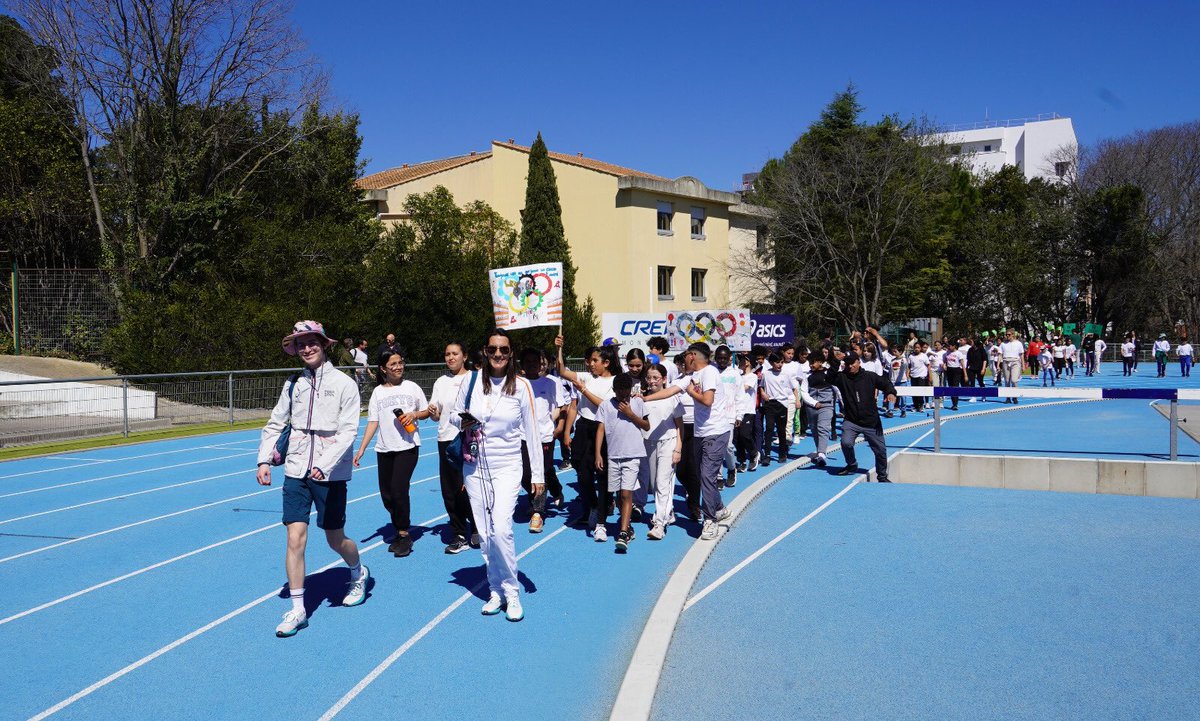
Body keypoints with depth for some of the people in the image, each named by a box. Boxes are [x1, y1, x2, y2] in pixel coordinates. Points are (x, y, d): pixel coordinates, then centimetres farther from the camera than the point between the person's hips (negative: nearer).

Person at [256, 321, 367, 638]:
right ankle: (297, 609, 8)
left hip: (330, 473, -3)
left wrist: (325, 465, -22)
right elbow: (275, 423, 13)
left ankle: (358, 574, 39)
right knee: (295, 539, -3)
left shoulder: (344, 383, -6)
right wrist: (264, 459, 2)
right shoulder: (293, 384, 7)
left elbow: (348, 431, -13)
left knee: (335, 540, 7)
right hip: (296, 470, 3)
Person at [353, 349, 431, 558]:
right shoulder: (377, 392, 6)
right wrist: (361, 449, -2)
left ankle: (404, 535, 0)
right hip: (384, 449, 3)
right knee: (386, 495, 5)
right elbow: (373, 422, 5)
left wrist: (414, 415, -12)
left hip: (408, 447, -3)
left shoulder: (412, 387, 2)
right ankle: (399, 531, 25)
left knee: (399, 489, -13)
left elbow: (426, 411, 9)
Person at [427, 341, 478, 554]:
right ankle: (459, 535, 19)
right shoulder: (440, 382, 13)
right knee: (449, 491, 6)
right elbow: (436, 415, 14)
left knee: (466, 489, -7)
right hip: (446, 441, 5)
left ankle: (476, 528, 17)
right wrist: (433, 413, -6)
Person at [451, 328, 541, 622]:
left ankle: (512, 593, 3)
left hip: (507, 467, -3)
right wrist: (462, 422, -12)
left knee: (501, 529, -16)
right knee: (485, 535, 7)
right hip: (475, 468, 3)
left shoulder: (522, 385, -6)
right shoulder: (471, 381, -1)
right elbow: (454, 415, 13)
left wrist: (538, 475, -3)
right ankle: (496, 592, 23)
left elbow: (532, 432, -2)